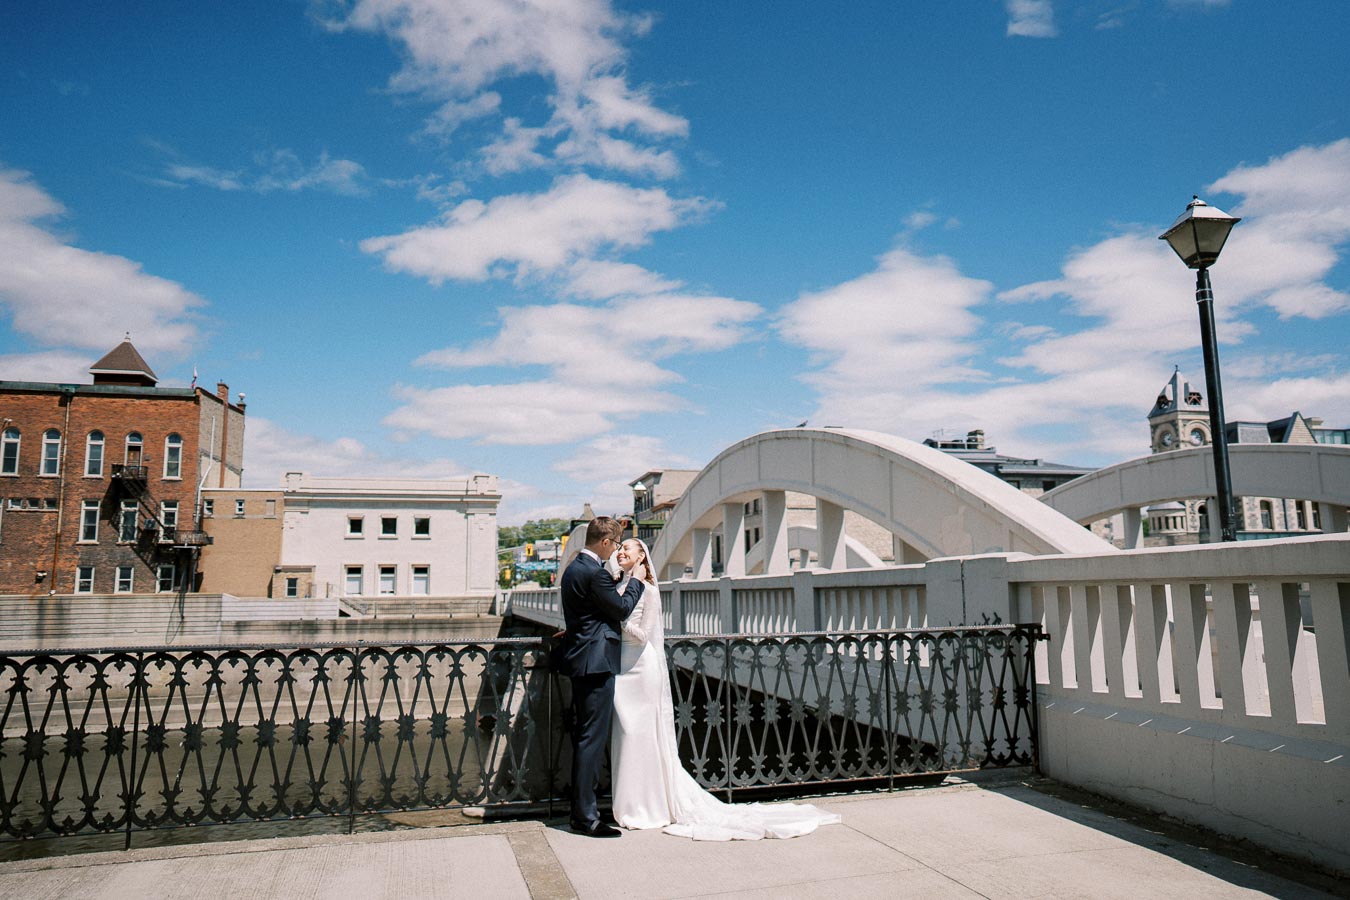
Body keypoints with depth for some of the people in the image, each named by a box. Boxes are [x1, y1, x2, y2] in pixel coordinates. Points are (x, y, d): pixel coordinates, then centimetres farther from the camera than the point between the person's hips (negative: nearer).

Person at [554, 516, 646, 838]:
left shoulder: (574, 568, 13)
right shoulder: (595, 573, -19)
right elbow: (622, 608, -11)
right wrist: (637, 581, 2)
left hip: (580, 660, 11)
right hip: (596, 661, -11)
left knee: (585, 735, 16)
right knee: (593, 737, -5)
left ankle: (580, 808, 25)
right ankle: (585, 816, 2)